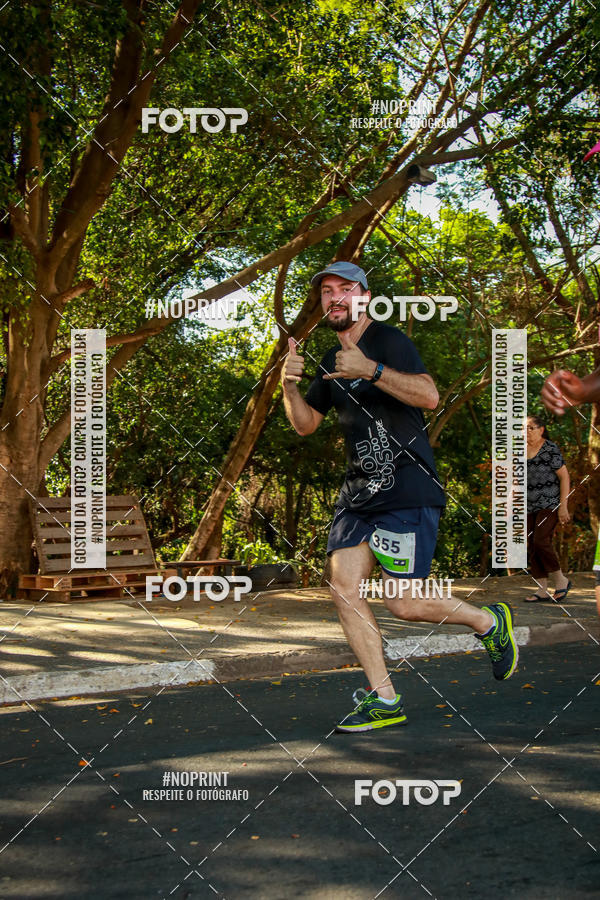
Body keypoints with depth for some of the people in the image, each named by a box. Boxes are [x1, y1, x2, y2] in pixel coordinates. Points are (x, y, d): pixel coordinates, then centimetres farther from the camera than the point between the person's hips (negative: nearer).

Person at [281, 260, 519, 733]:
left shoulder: (389, 340, -7)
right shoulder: (331, 361, 16)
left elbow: (429, 395, -21)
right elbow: (305, 424, 19)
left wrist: (370, 370, -31)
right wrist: (290, 384, 1)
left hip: (408, 490, -7)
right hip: (358, 492, 7)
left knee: (404, 603, -8)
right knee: (345, 590, -4)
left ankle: (490, 622, 19)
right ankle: (385, 700, 6)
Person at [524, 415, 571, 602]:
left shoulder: (550, 449, -9)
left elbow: (564, 476, -9)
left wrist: (563, 506, -14)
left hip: (550, 503, -6)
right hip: (530, 506, 7)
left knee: (541, 541, -18)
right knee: (532, 546, 1)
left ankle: (561, 580, 0)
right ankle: (543, 590, 7)